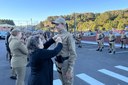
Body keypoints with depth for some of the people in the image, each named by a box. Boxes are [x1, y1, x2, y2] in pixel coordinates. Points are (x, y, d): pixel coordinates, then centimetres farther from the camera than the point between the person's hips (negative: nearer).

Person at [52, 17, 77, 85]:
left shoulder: (68, 36, -16)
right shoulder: (57, 36, 5)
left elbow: (73, 54, -18)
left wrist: (70, 70, -19)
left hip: (66, 63, -7)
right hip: (58, 63, 7)